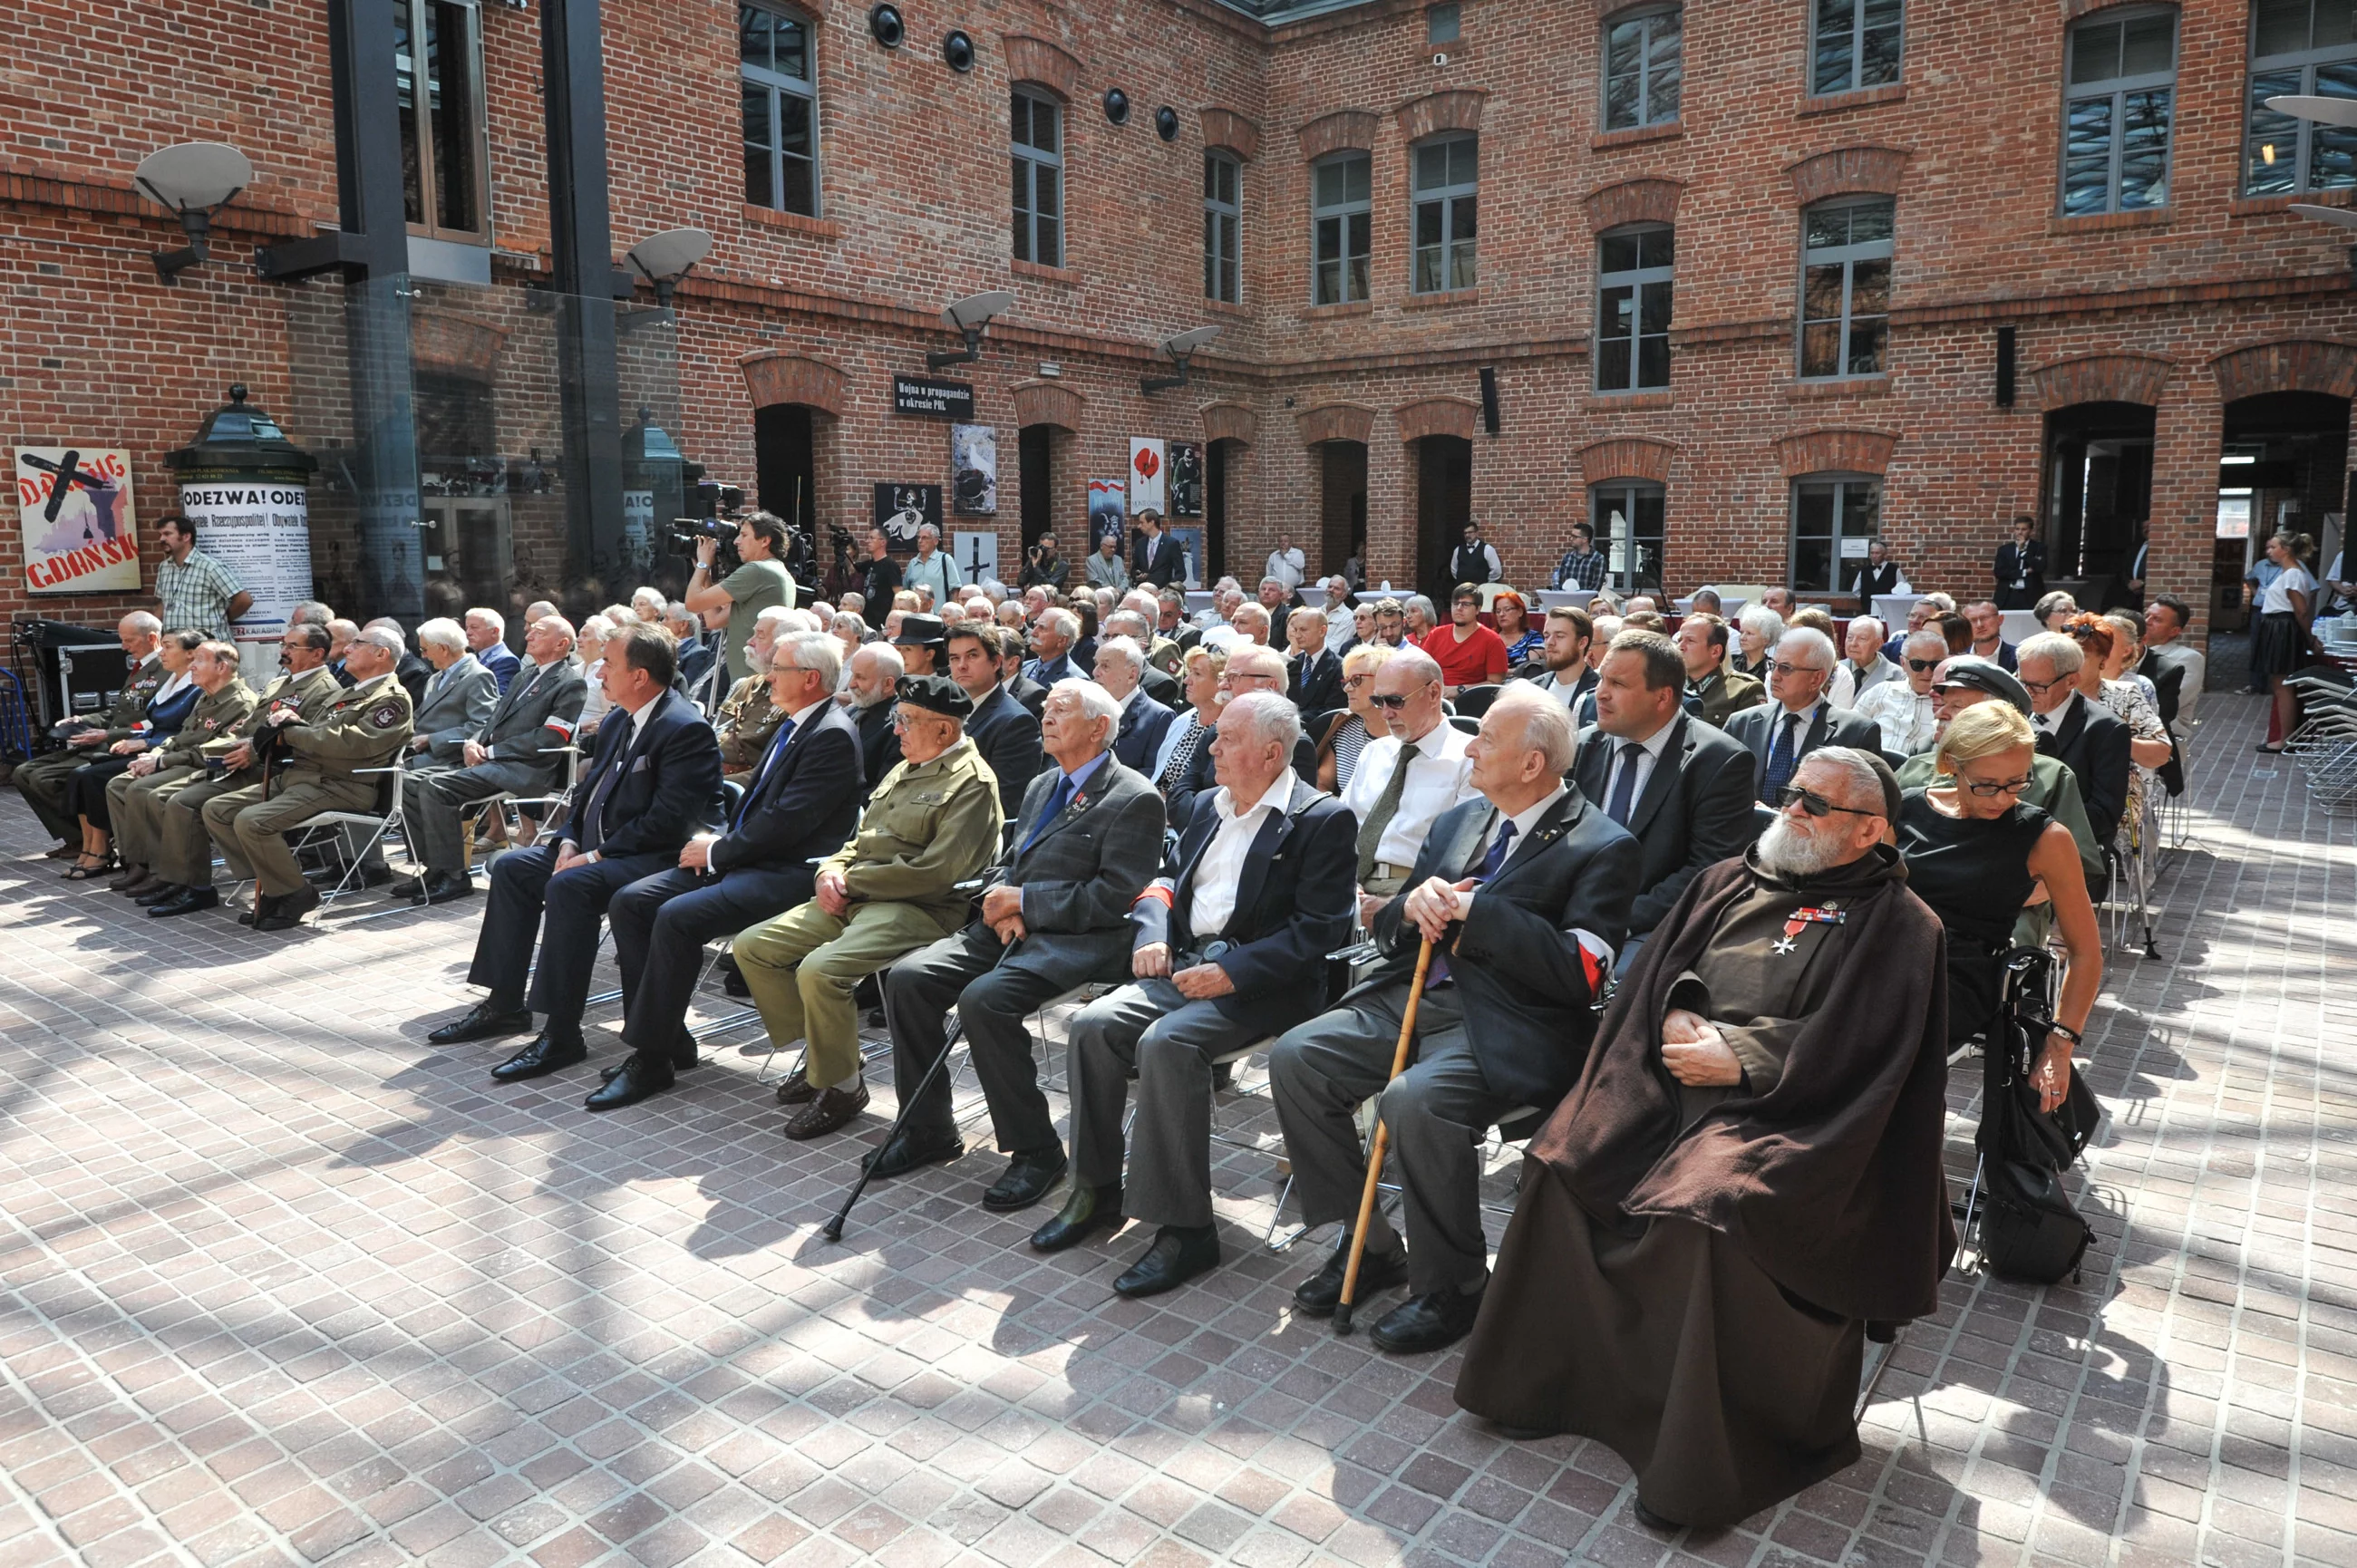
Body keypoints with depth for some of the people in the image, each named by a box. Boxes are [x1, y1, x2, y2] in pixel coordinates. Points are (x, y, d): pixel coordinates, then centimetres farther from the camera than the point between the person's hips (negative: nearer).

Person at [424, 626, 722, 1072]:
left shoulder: (686, 730, -18)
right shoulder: (618, 720, 12)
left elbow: (666, 822, -24)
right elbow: (588, 789, 17)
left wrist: (596, 856, -21)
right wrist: (569, 840, -1)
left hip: (659, 857, -11)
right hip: (599, 848, 11)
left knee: (568, 885, -31)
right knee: (511, 867, 7)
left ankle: (562, 1034, -24)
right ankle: (504, 1006, 13)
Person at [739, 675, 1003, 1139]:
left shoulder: (972, 783, -10)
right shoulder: (904, 770, 20)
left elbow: (936, 871, -19)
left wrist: (853, 880, -12)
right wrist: (832, 871, 2)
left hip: (918, 910, -10)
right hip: (855, 900, 10)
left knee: (820, 970, -30)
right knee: (751, 946, 2)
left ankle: (842, 1087, -8)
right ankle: (819, 1053, 12)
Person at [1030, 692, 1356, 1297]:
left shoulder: (1322, 819, -7)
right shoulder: (1210, 805, 17)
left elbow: (1318, 929, -14)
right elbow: (1166, 876, 23)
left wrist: (1231, 970, -21)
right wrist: (1151, 932, 1)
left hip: (1260, 983, -7)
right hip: (1183, 963, 7)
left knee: (1166, 1042, -31)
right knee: (1093, 1025, -15)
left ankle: (1185, 1227, -20)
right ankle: (1097, 1190, 1)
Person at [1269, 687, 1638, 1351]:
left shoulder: (1601, 847, -6)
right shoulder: (1459, 822, 15)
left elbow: (1579, 973, -18)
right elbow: (1388, 930, 19)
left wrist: (1473, 910, -17)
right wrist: (1412, 906, -6)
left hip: (1506, 1026, -7)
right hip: (1413, 995, 8)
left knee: (1414, 1099, -33)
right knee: (1295, 1057, -9)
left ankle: (1452, 1288, -7)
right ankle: (1368, 1244, 7)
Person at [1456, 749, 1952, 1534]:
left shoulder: (1896, 924, 0)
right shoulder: (1729, 881, 17)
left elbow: (1856, 1046, -11)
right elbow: (1660, 969, 14)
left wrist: (1738, 1059, -15)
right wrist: (1677, 1021, -7)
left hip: (1784, 1111, -6)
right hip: (1675, 1084, 6)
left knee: (1708, 1203, -33)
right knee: (1568, 1152, -16)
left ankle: (1699, 1463, -17)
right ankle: (1552, 1373, 2)